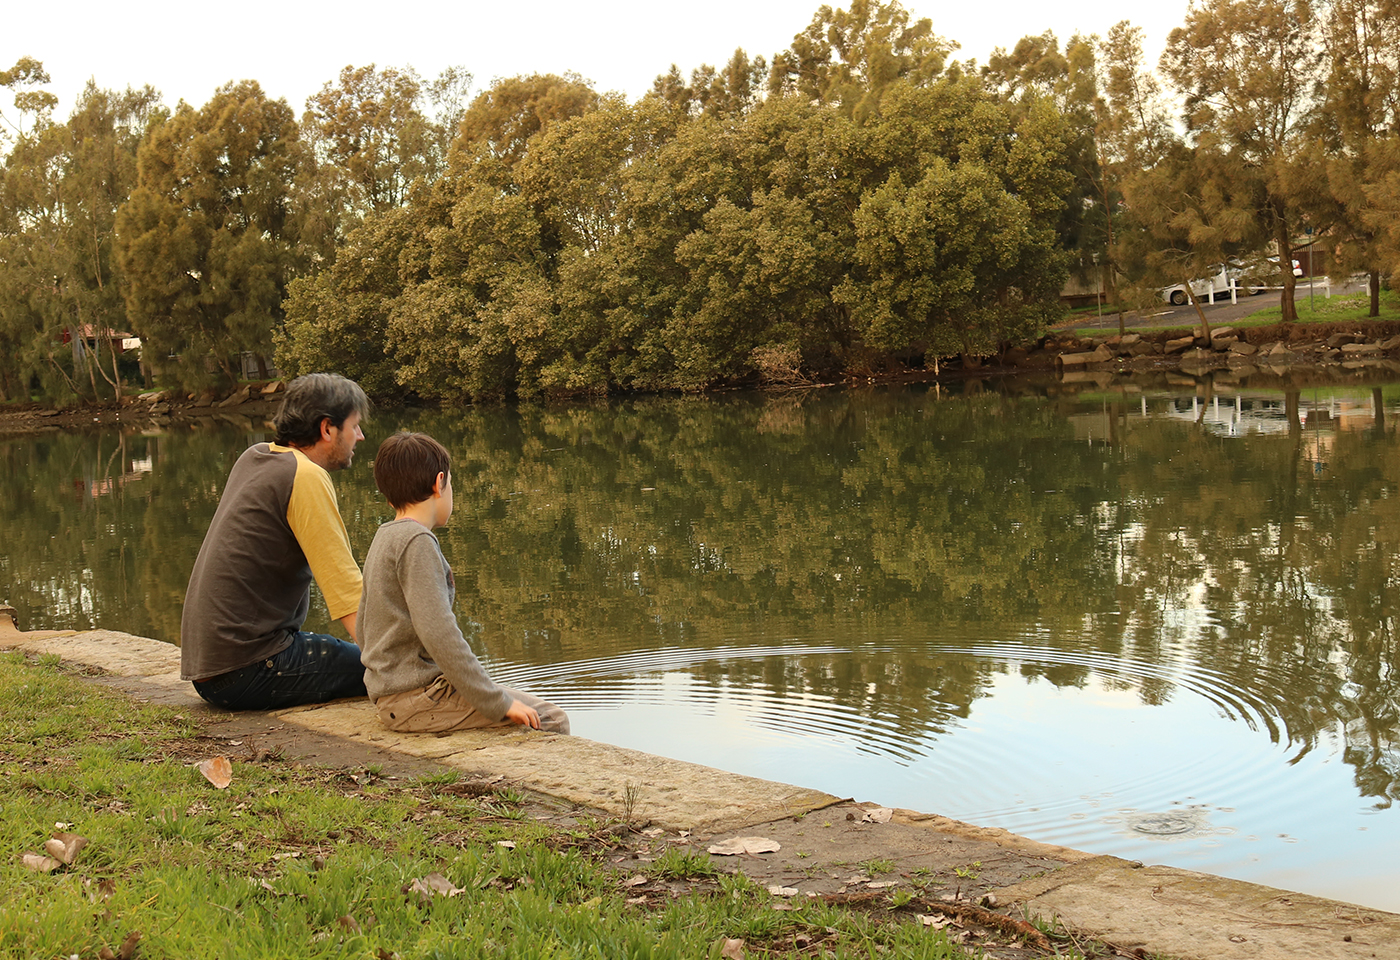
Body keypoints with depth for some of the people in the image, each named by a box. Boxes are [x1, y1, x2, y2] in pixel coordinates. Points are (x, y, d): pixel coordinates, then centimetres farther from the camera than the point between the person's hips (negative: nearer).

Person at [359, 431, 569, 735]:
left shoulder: (383, 539, 14)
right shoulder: (417, 542, -16)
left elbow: (364, 629, 21)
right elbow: (437, 631, -24)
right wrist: (497, 702, -21)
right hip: (419, 698, -10)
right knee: (551, 720, -10)